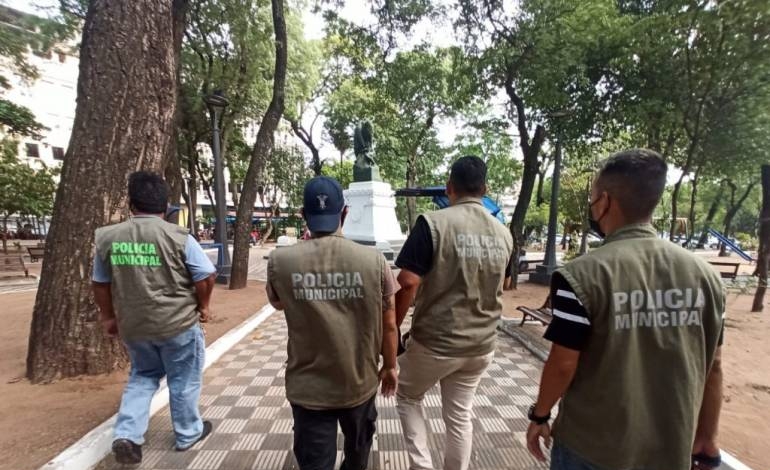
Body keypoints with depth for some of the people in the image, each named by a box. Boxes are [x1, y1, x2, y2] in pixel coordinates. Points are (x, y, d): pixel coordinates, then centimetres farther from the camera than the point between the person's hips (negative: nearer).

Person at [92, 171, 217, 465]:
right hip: (178, 324, -4)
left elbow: (100, 283, 8)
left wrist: (109, 317, 21)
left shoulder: (107, 237, -2)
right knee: (184, 380, 14)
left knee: (142, 376, 27)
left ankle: (126, 435, 19)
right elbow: (206, 276, -14)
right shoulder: (178, 237, -16)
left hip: (132, 325, 4)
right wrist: (203, 306, 3)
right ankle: (188, 434, 30)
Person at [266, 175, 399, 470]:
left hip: (308, 387, -1)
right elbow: (389, 324, -6)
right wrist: (390, 366, 10)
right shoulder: (374, 260, -17)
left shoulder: (281, 261, -17)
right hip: (360, 382, 2)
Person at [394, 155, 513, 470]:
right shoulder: (503, 234, 1)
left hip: (434, 343, -5)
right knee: (460, 416, 22)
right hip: (482, 345, 5)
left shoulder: (433, 223, -17)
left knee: (408, 397, 22)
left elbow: (408, 283, -21)